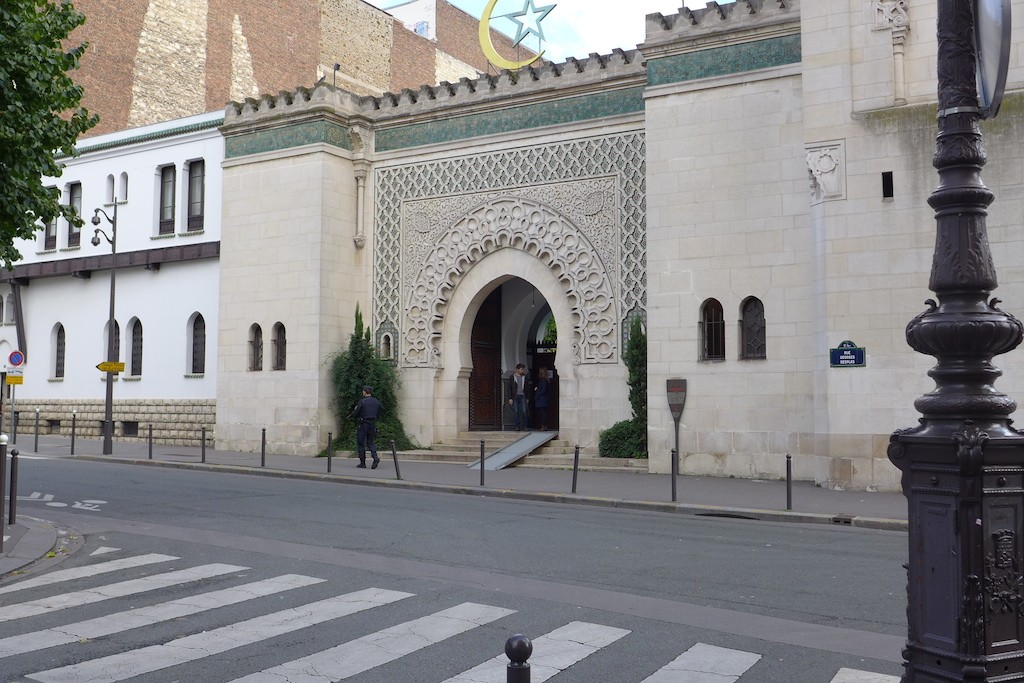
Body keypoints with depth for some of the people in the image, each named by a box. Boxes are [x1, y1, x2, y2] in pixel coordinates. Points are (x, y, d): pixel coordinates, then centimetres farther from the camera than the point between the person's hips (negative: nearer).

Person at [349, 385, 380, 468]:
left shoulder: (362, 401, -12)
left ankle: (362, 462, 7)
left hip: (363, 424, -5)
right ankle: (375, 457, -13)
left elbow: (355, 414, -10)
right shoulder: (377, 402, 6)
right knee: (371, 442, 12)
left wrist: (355, 410, 11)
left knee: (360, 443, 6)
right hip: (373, 424, 5)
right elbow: (378, 414, 12)